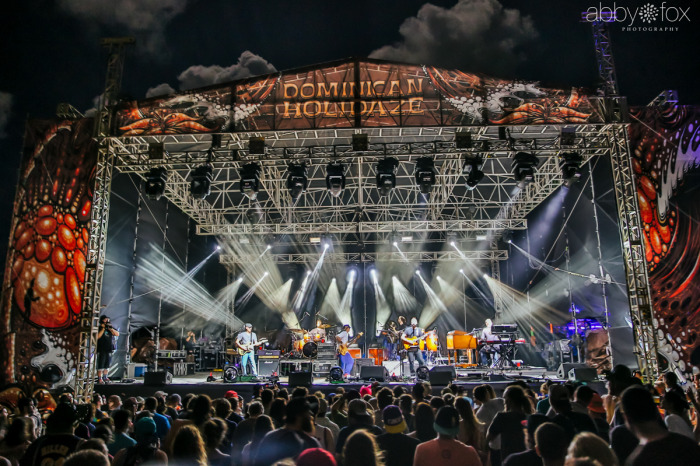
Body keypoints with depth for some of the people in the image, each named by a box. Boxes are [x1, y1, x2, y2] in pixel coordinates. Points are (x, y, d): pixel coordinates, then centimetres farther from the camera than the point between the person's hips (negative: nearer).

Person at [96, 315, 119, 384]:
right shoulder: (99, 328, -4)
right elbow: (97, 337, -18)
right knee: (101, 364, -5)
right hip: (101, 349, -5)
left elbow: (117, 334, -1)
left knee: (107, 364, 12)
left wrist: (110, 328, -11)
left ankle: (105, 377, 23)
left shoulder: (111, 328, 10)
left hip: (109, 349, 5)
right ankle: (99, 378, 1)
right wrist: (103, 328, -18)